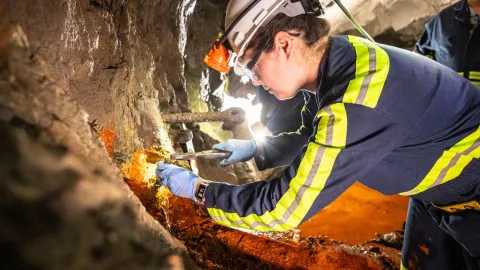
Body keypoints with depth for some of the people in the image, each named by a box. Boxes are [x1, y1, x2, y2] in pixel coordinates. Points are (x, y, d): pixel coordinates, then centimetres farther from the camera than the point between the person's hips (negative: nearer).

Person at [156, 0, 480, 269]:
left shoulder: (354, 105, -39)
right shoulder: (337, 59, -10)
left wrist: (198, 189, -23)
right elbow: (308, 139, 11)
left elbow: (283, 208, -33)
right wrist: (255, 149, 4)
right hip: (438, 188, 8)